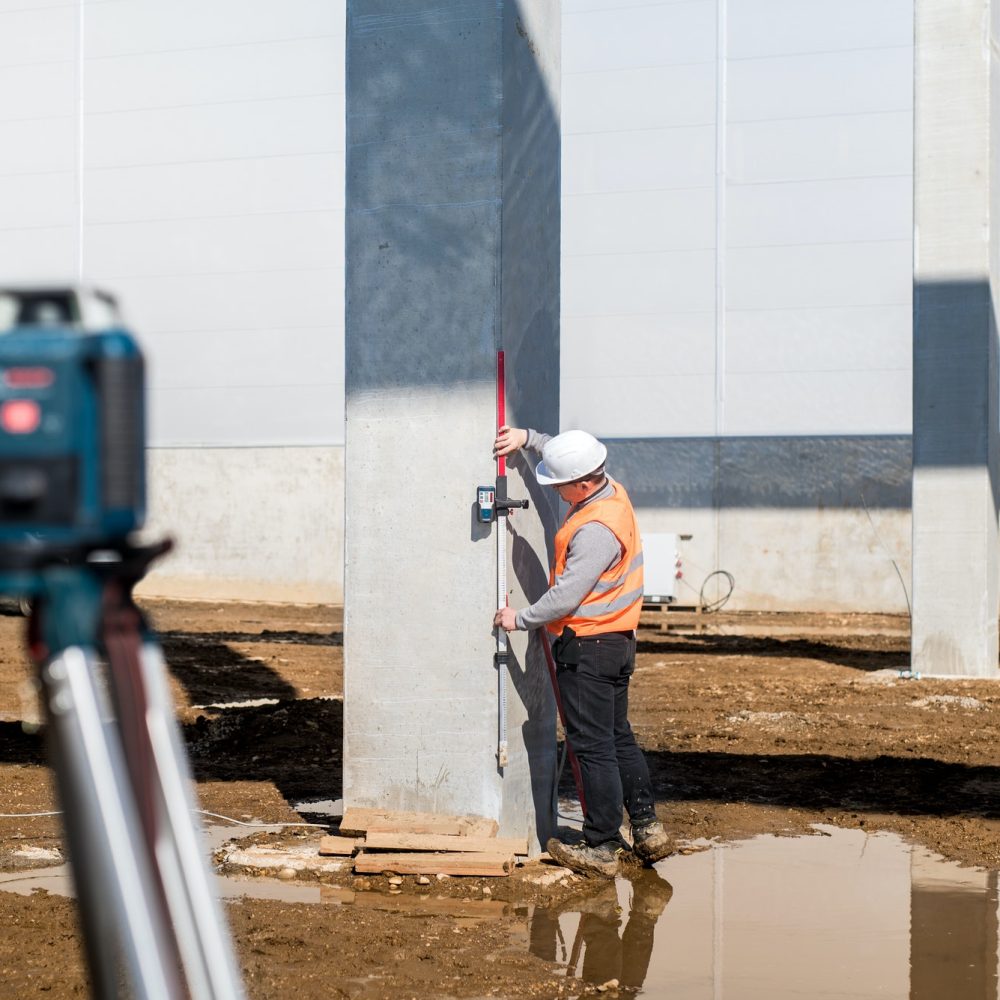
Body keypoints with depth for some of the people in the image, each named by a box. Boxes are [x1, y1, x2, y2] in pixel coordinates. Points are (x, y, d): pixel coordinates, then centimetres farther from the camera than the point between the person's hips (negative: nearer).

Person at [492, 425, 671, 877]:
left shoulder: (597, 529, -24)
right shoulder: (609, 489, 6)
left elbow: (567, 594, -23)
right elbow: (557, 450, 25)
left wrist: (520, 618, -10)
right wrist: (527, 437, 10)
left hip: (588, 645, -10)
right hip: (617, 640, 10)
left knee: (593, 745, -4)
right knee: (619, 737, 17)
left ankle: (602, 847, 1)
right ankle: (646, 827, 21)